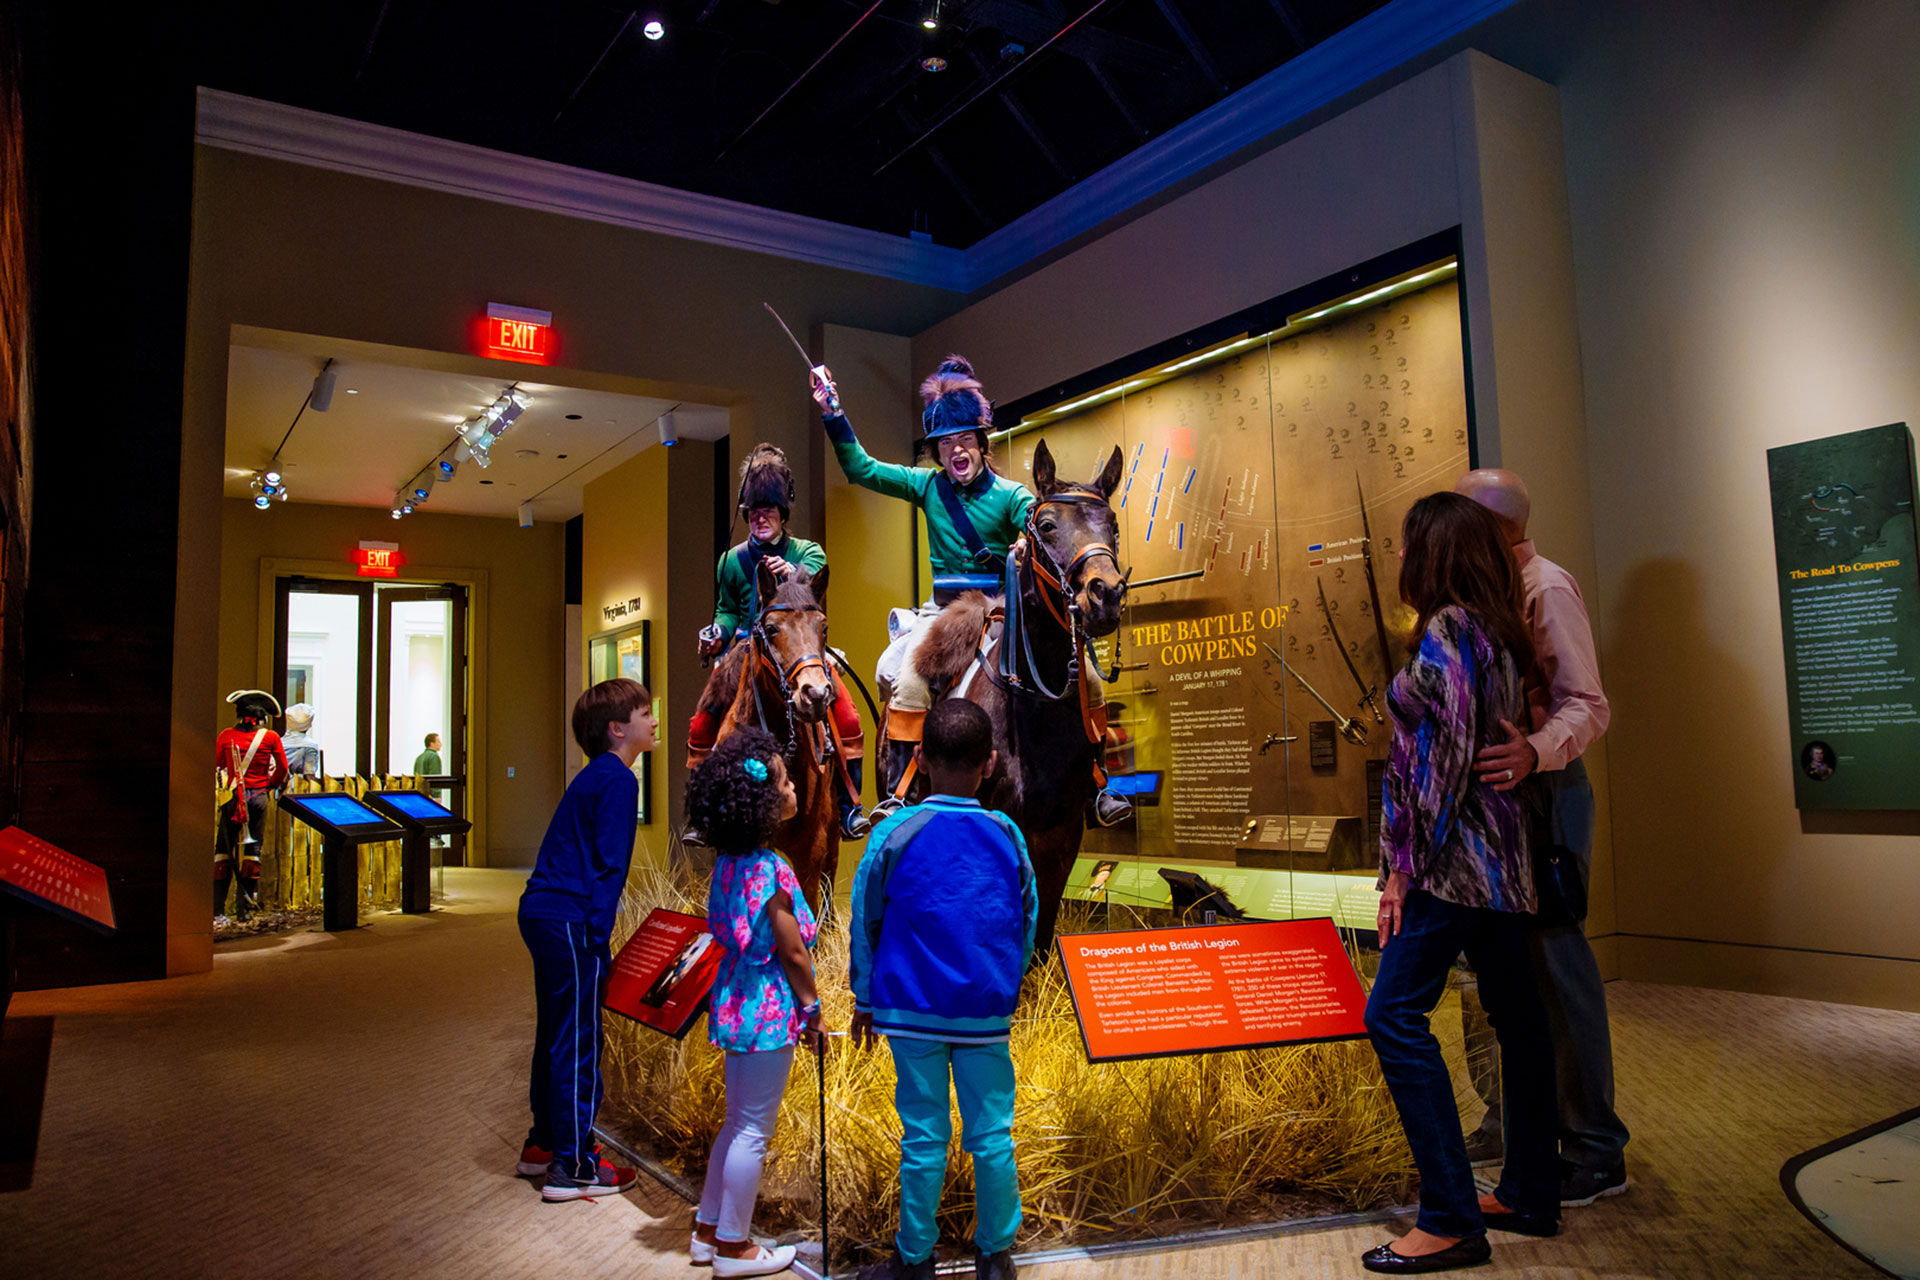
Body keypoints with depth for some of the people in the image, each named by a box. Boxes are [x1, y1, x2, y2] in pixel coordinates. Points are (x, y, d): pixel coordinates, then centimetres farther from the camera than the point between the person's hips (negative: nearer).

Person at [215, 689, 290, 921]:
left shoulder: (226, 735, 2)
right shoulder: (270, 737, -1)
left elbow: (214, 767, 6)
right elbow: (282, 770, 2)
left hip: (232, 797, 1)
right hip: (258, 797, -1)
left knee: (223, 850, 8)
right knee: (251, 850, 4)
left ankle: (217, 908, 5)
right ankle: (244, 908, 3)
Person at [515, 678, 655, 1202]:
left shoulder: (594, 777, 17)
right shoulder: (617, 779, -12)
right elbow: (608, 864, -17)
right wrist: (598, 937, -18)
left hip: (541, 913, 10)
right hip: (569, 921, -10)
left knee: (556, 1035, 19)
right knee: (578, 1043, -3)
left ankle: (543, 1144, 30)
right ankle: (572, 1167, 5)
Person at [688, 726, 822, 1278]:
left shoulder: (727, 860, 4)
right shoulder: (771, 871, -22)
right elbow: (793, 951, -17)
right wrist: (812, 1011, -5)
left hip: (734, 1000, 9)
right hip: (769, 1007, -9)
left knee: (737, 1123, 21)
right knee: (753, 1131, 5)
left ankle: (709, 1229, 32)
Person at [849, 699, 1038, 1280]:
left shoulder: (894, 833, -7)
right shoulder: (1008, 835, -2)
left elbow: (864, 922, 0)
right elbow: (1027, 925, 8)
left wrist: (865, 1001, 11)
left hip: (912, 1010, -1)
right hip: (987, 1014, 2)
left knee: (924, 1137, 8)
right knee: (991, 1134, 12)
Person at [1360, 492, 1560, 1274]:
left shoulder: (1447, 628, -13)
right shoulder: (1494, 630, 15)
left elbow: (1447, 752, -19)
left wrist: (1405, 864, -16)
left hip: (1456, 853, -10)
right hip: (1500, 856, 10)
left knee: (1395, 1015, -8)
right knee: (1516, 1017, 14)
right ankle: (1530, 1195, 25)